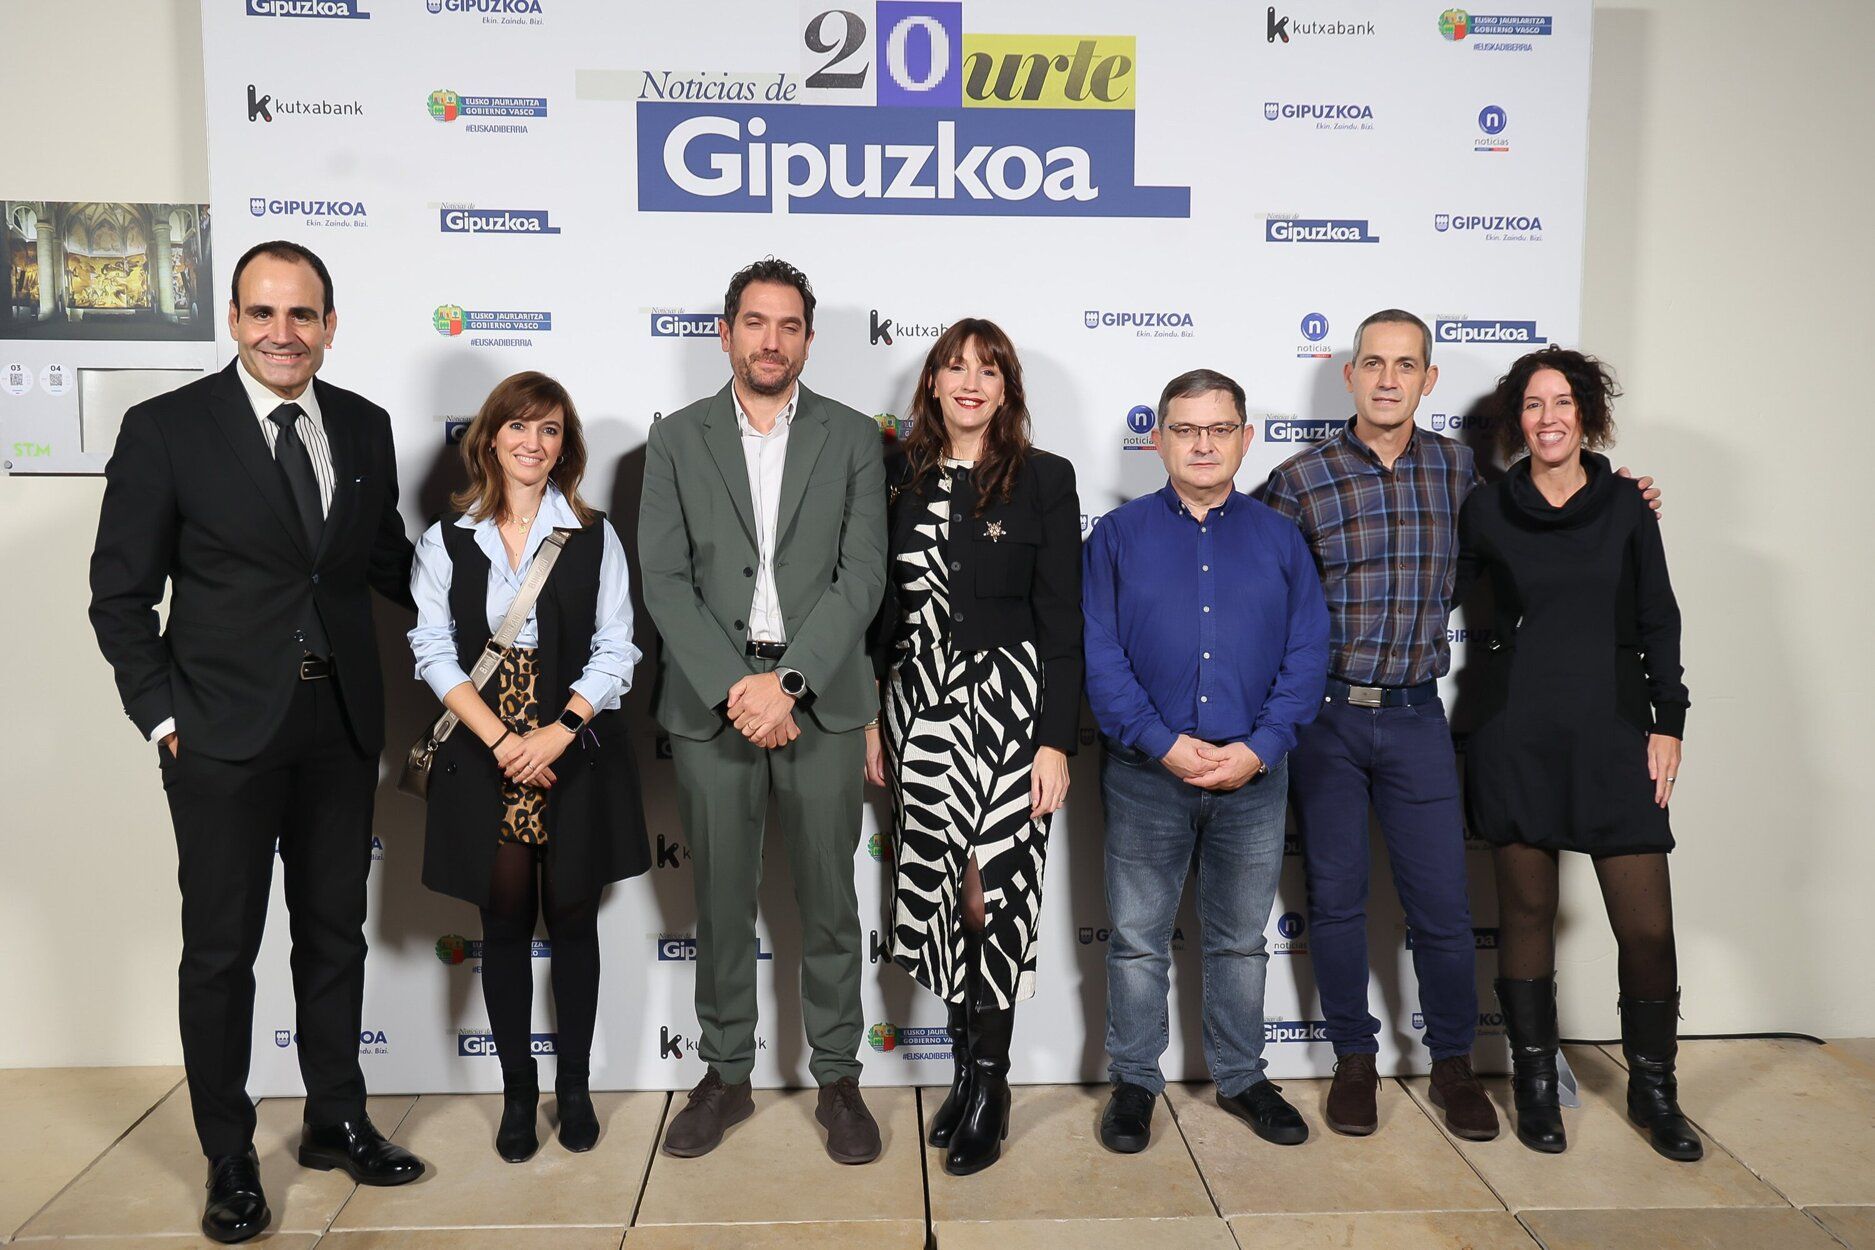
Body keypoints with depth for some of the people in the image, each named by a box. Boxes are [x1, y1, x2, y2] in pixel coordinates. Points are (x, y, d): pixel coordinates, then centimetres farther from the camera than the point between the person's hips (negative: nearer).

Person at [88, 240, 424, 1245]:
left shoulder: (364, 426, 5)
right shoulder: (166, 428, -7)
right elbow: (121, 593, -5)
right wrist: (163, 716, -9)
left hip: (341, 726, 4)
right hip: (224, 734, -4)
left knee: (335, 933, 15)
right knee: (220, 949, 8)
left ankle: (337, 1123, 33)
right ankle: (229, 1160, 25)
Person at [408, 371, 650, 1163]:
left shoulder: (594, 537, 2)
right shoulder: (446, 541, 3)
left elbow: (615, 650, -2)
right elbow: (434, 651, -1)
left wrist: (559, 731, -14)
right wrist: (499, 739, -12)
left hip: (577, 754, 0)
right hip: (484, 759, 1)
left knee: (572, 920, 8)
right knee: (505, 924, 8)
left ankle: (574, 1085, 22)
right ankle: (517, 1091, 21)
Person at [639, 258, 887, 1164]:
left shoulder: (852, 438, 4)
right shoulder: (676, 438, 5)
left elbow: (861, 576, -4)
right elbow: (665, 580, -2)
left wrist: (787, 681, -14)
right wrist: (732, 688, -13)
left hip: (820, 700, 0)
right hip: (709, 703, 1)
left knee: (829, 901, 8)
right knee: (721, 901, 11)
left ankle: (838, 1079, 24)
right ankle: (726, 1076, 27)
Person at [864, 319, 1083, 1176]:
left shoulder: (1044, 480, -2)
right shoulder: (900, 477, 7)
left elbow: (1062, 621, -5)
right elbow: (880, 605, 10)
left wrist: (1056, 742, -10)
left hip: (1008, 705, -3)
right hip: (920, 707, 3)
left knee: (994, 890, -3)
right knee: (941, 891, 6)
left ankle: (989, 1082, 13)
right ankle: (969, 1069, 23)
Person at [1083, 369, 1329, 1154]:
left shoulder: (1277, 538, 6)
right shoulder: (1119, 535, 1)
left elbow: (1307, 654, 0)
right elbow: (1098, 655, -6)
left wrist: (1259, 748, -12)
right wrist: (1163, 743, -15)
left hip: (1253, 774, 2)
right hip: (1145, 773, -1)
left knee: (1241, 940, 15)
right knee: (1138, 939, 8)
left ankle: (1241, 1078, 32)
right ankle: (1134, 1082, 24)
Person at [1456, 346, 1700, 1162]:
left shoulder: (1625, 508, 5)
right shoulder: (1487, 510, 3)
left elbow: (1659, 621, 7)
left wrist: (1668, 723, 2)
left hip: (1614, 736, 1)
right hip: (1518, 736, 0)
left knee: (1648, 926, 0)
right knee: (1526, 911, 7)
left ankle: (1653, 1088, 22)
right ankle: (1535, 1082, 23)